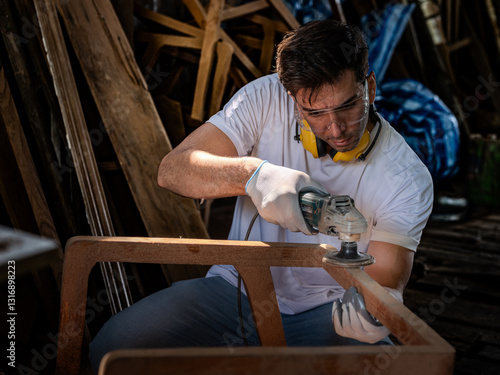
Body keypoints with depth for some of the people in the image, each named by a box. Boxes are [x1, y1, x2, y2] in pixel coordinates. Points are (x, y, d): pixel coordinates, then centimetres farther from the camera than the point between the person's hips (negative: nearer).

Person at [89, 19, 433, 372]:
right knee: (114, 347, -18)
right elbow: (172, 170, -18)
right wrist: (254, 174, -37)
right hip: (237, 289, 2)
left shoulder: (408, 179, -14)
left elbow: (385, 280, -11)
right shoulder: (267, 100, -12)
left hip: (326, 311, -1)